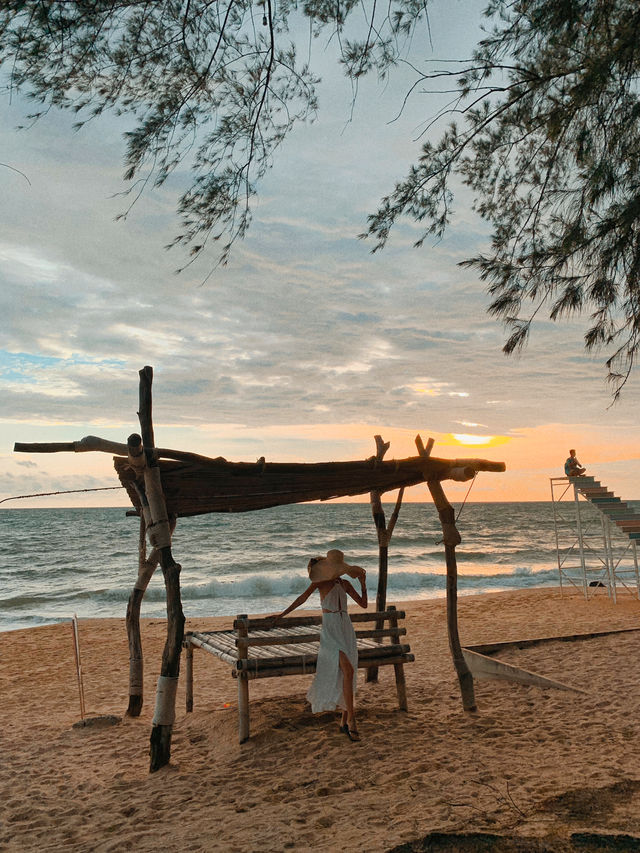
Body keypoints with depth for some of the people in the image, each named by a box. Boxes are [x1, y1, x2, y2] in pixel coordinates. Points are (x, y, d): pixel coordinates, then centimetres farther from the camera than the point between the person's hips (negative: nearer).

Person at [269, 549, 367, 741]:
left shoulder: (344, 583, 11)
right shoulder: (320, 582, -1)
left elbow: (363, 604, 12)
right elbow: (302, 598, 6)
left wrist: (363, 583, 0)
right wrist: (281, 614, 10)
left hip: (346, 629, 5)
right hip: (330, 630, -5)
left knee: (347, 674, 3)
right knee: (348, 670, -21)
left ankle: (344, 721, 13)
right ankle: (351, 720, -16)